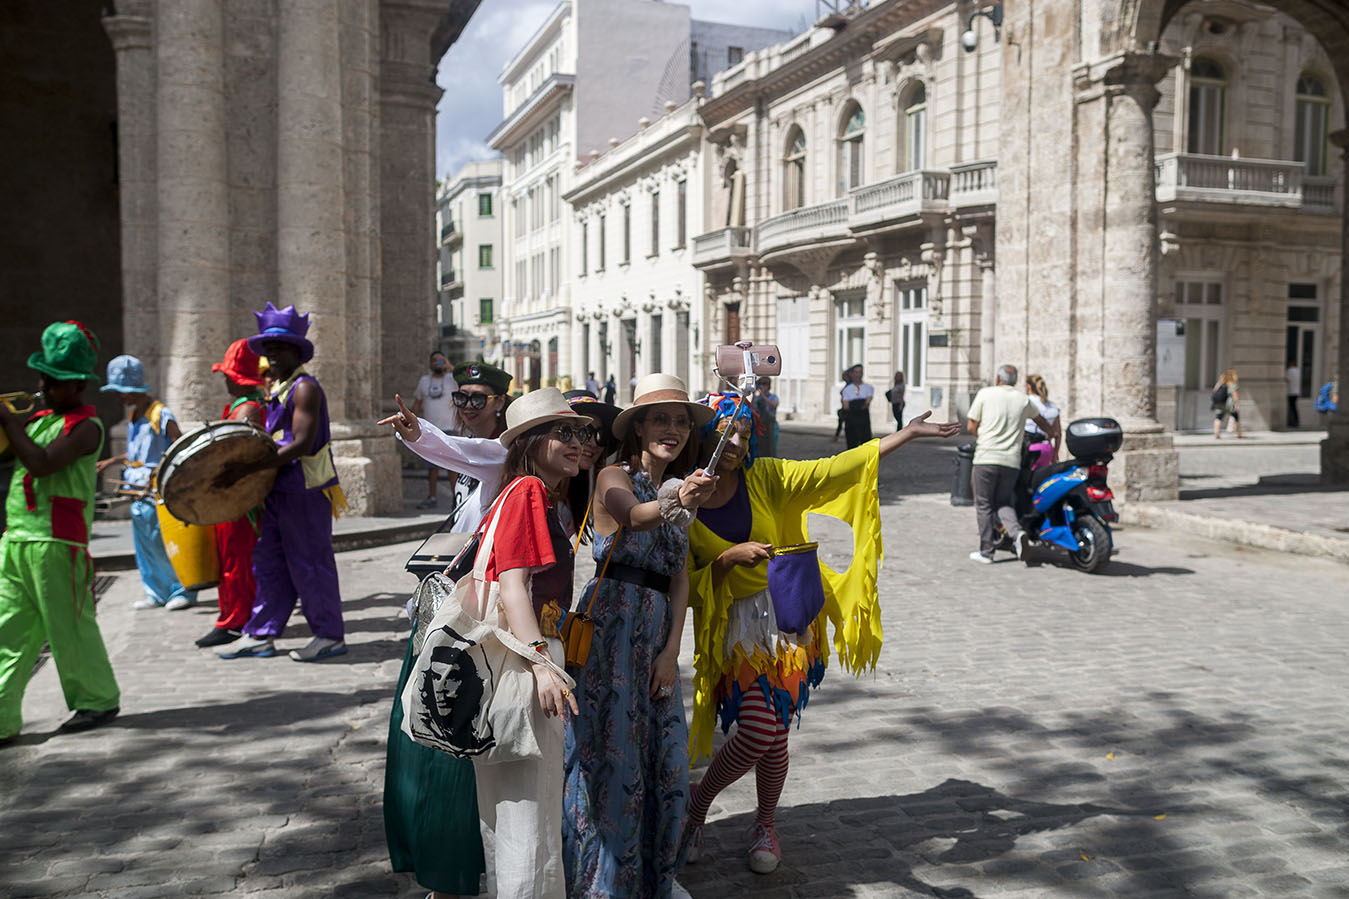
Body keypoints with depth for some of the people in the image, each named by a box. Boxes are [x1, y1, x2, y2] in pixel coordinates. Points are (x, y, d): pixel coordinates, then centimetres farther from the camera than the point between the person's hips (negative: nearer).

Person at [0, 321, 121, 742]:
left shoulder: (86, 426, -7)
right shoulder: (39, 417, 17)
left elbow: (42, 463, -20)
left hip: (56, 542, -8)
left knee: (69, 628, 1)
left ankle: (98, 700, 17)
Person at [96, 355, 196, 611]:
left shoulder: (161, 415, -13)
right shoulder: (133, 416, 12)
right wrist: (112, 461, 23)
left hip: (161, 491, -8)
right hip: (139, 492, 8)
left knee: (165, 544, -4)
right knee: (144, 544, 11)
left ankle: (183, 591, 6)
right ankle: (157, 593, 21)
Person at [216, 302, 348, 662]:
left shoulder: (305, 388, -14)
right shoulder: (279, 389, 16)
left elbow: (301, 444, -23)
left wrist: (250, 468, -26)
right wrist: (239, 461, 11)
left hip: (305, 490, -9)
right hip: (281, 489, 9)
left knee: (308, 563, -2)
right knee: (269, 560, 11)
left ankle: (330, 635, 11)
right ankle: (261, 635, 20)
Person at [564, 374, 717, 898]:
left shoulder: (679, 490, 15)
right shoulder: (614, 477, -4)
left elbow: (681, 578, 10)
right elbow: (635, 516, -28)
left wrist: (671, 650, -1)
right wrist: (676, 503, -50)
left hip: (659, 632, 6)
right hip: (612, 624, -6)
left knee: (663, 758, 10)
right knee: (612, 753, -4)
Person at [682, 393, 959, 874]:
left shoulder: (764, 478, -2)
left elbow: (834, 470, -5)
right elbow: (686, 586, -7)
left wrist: (907, 434, -8)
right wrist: (729, 558, -24)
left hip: (783, 618, 3)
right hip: (732, 626, -2)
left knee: (775, 734, 5)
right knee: (758, 731, -12)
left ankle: (765, 825, 31)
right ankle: (697, 802, 17)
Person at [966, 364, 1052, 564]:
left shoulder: (985, 394, -1)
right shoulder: (1023, 399, 10)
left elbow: (971, 426, 0)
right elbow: (1040, 420, 29)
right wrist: (1050, 430, 50)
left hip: (987, 457, -3)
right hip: (1012, 460, 3)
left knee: (983, 504, 6)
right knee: (1003, 503, 15)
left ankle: (986, 551, 6)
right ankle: (1017, 533, -13)